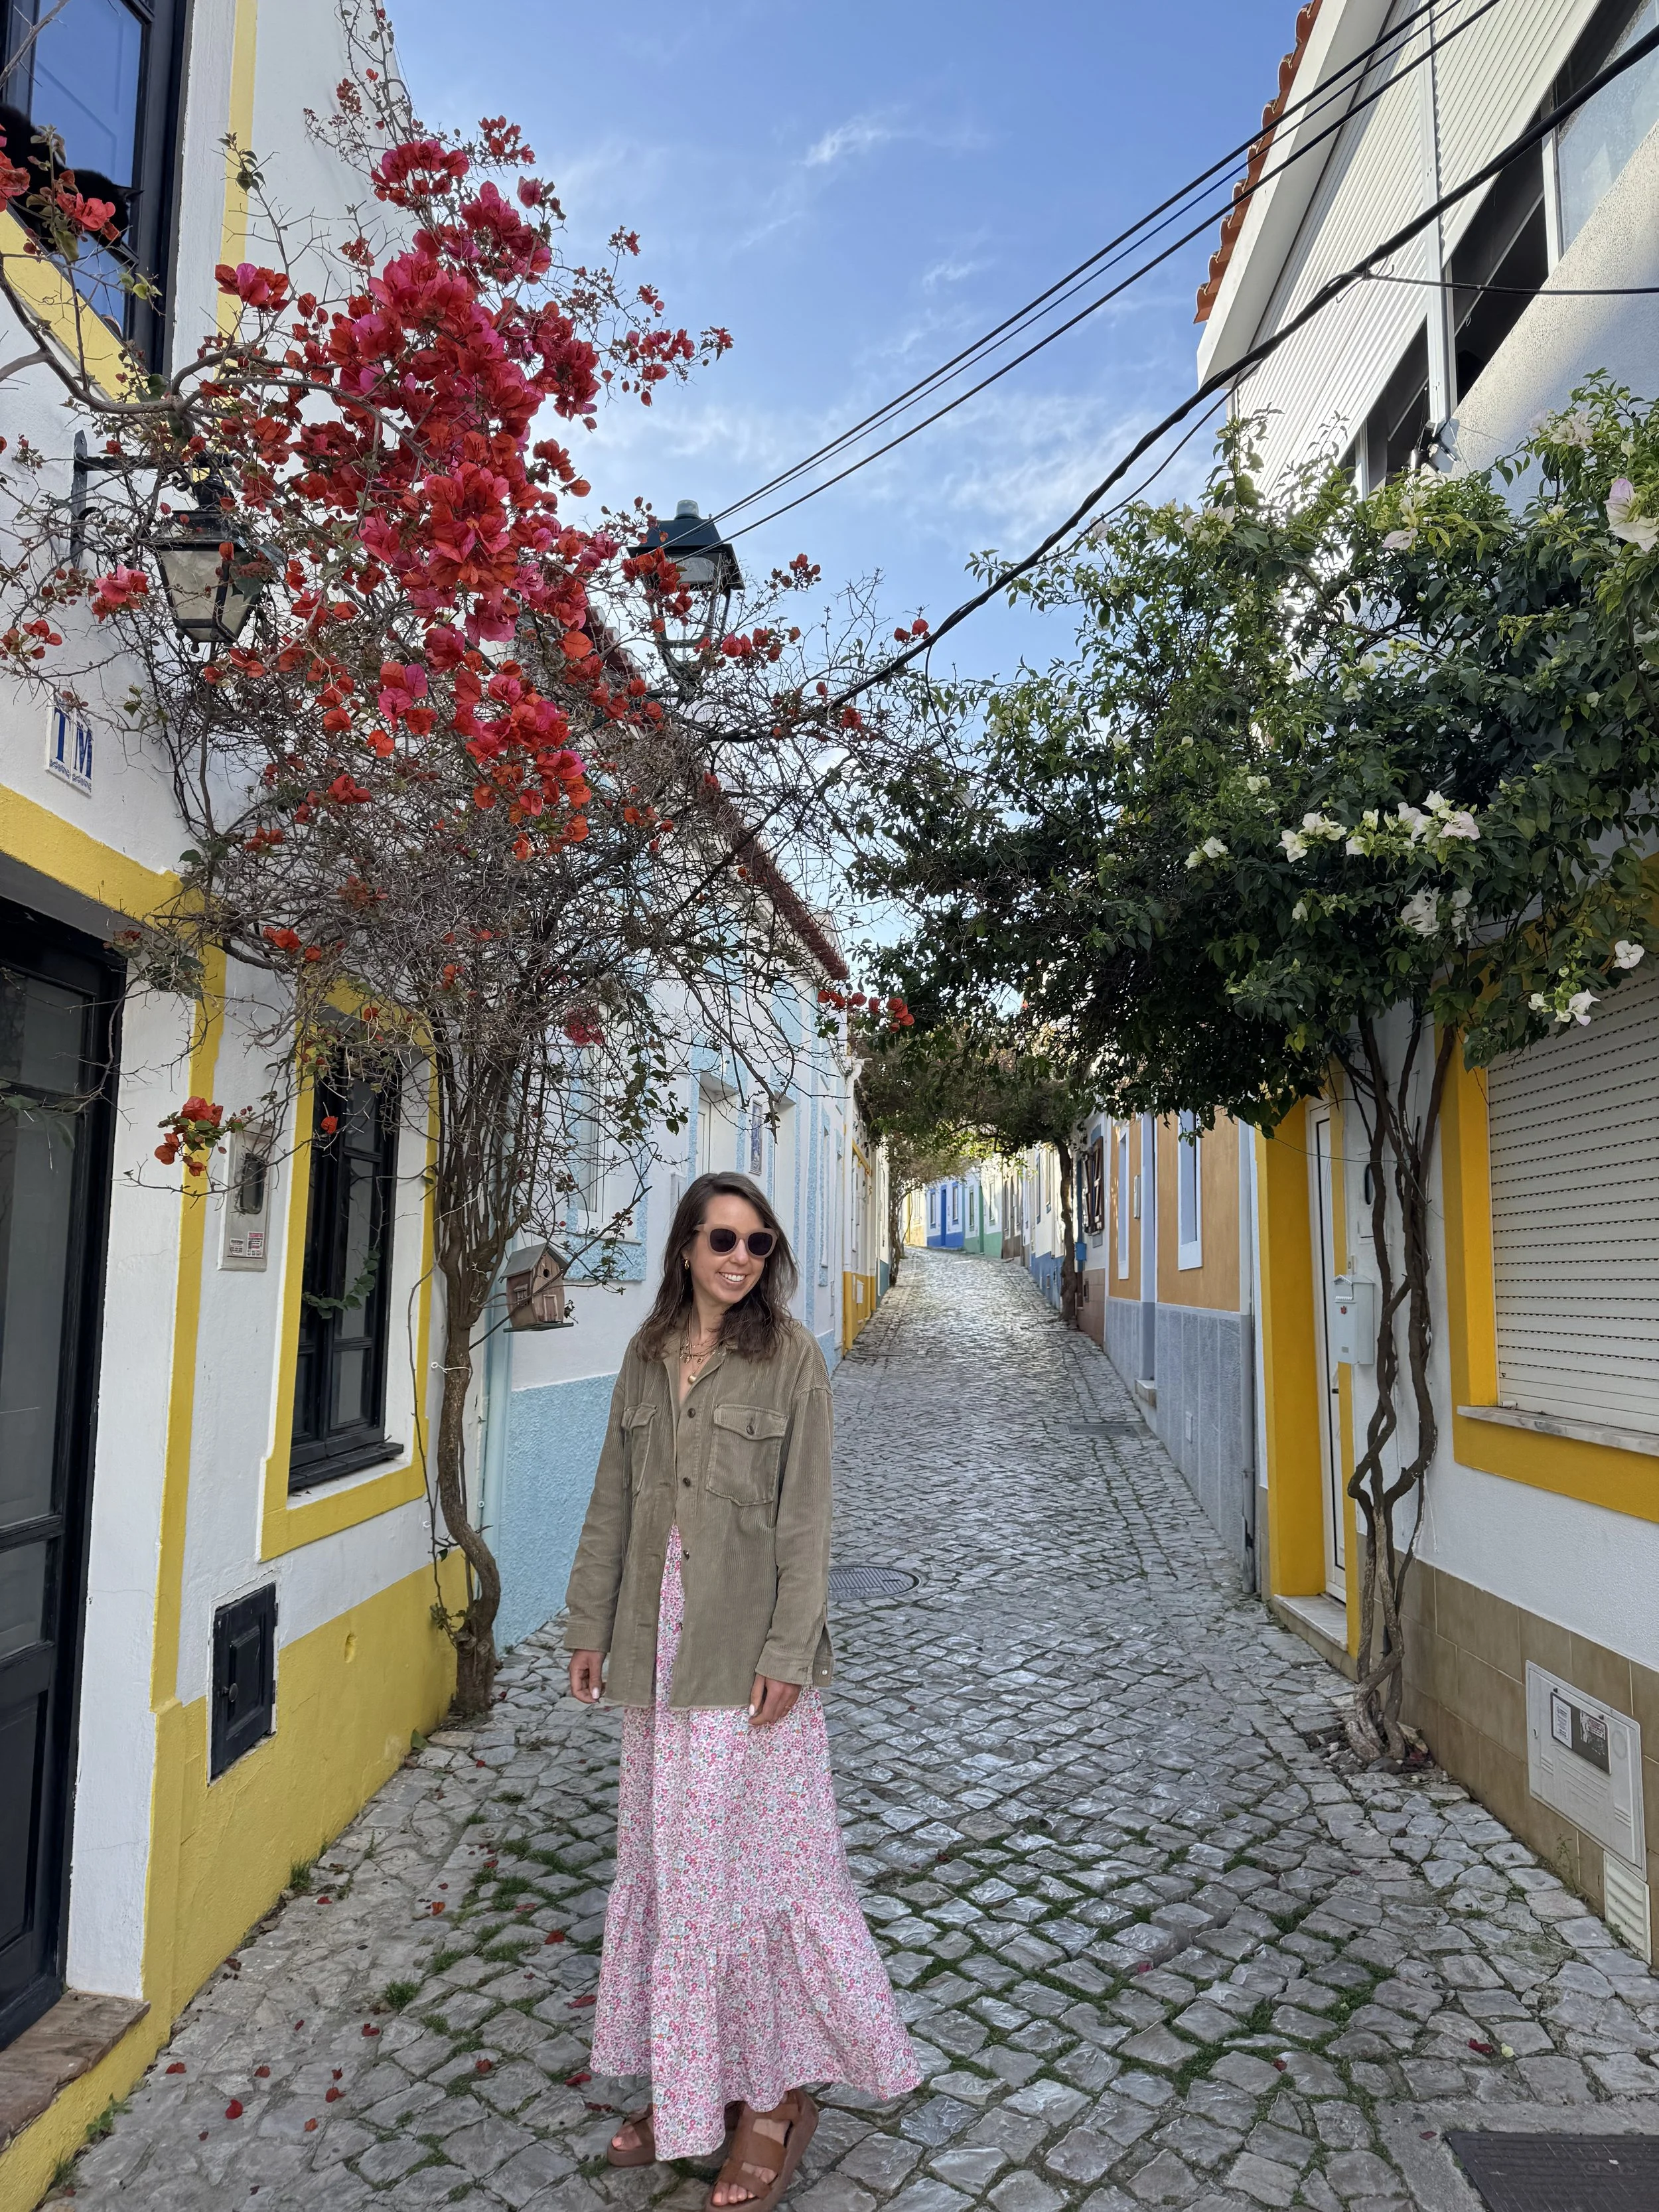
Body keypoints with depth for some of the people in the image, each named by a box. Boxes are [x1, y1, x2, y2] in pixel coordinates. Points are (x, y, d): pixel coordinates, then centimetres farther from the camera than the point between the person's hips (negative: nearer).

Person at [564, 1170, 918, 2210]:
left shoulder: (791, 1359, -8)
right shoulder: (647, 1359, 6)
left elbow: (805, 1517, -10)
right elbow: (615, 1501, 11)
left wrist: (788, 1652, -14)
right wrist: (590, 1623, 10)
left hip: (747, 1650, -5)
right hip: (660, 1645, 5)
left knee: (751, 1862, 3)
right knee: (666, 1860, 14)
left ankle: (775, 2094, 23)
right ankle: (695, 2085, 32)